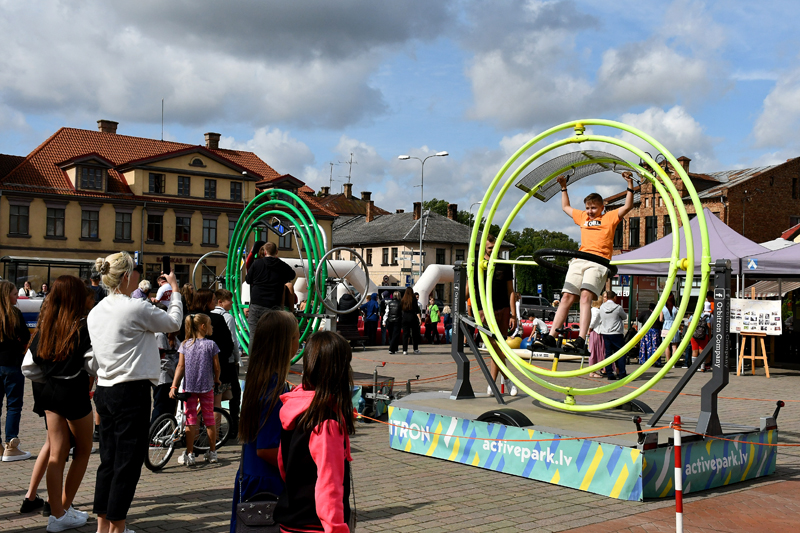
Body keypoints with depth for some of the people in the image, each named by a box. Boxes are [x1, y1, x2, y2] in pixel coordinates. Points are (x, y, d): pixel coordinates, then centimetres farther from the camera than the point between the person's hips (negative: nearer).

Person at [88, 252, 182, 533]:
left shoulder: (96, 312, 7)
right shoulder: (136, 308, -15)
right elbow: (173, 323, 0)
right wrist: (174, 290, 12)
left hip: (104, 390, 8)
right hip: (132, 392, -8)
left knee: (108, 460, 15)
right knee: (128, 462, 1)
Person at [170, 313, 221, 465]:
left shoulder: (185, 345, 0)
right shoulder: (211, 344, -5)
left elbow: (181, 366, -4)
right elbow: (216, 367, -3)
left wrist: (174, 386, -2)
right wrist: (216, 381, 15)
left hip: (188, 387, 1)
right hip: (207, 386, -1)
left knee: (190, 419, 6)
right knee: (209, 418, 10)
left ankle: (189, 454, 6)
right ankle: (212, 453, 16)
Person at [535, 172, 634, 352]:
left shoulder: (610, 217, 16)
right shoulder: (582, 217, 28)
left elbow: (628, 206, 6)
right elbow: (565, 207, 43)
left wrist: (630, 185, 1)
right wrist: (564, 187, 42)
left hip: (599, 262, -5)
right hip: (579, 261, 5)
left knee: (586, 295, -23)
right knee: (567, 297, -7)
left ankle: (581, 339, -33)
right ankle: (551, 337, -12)